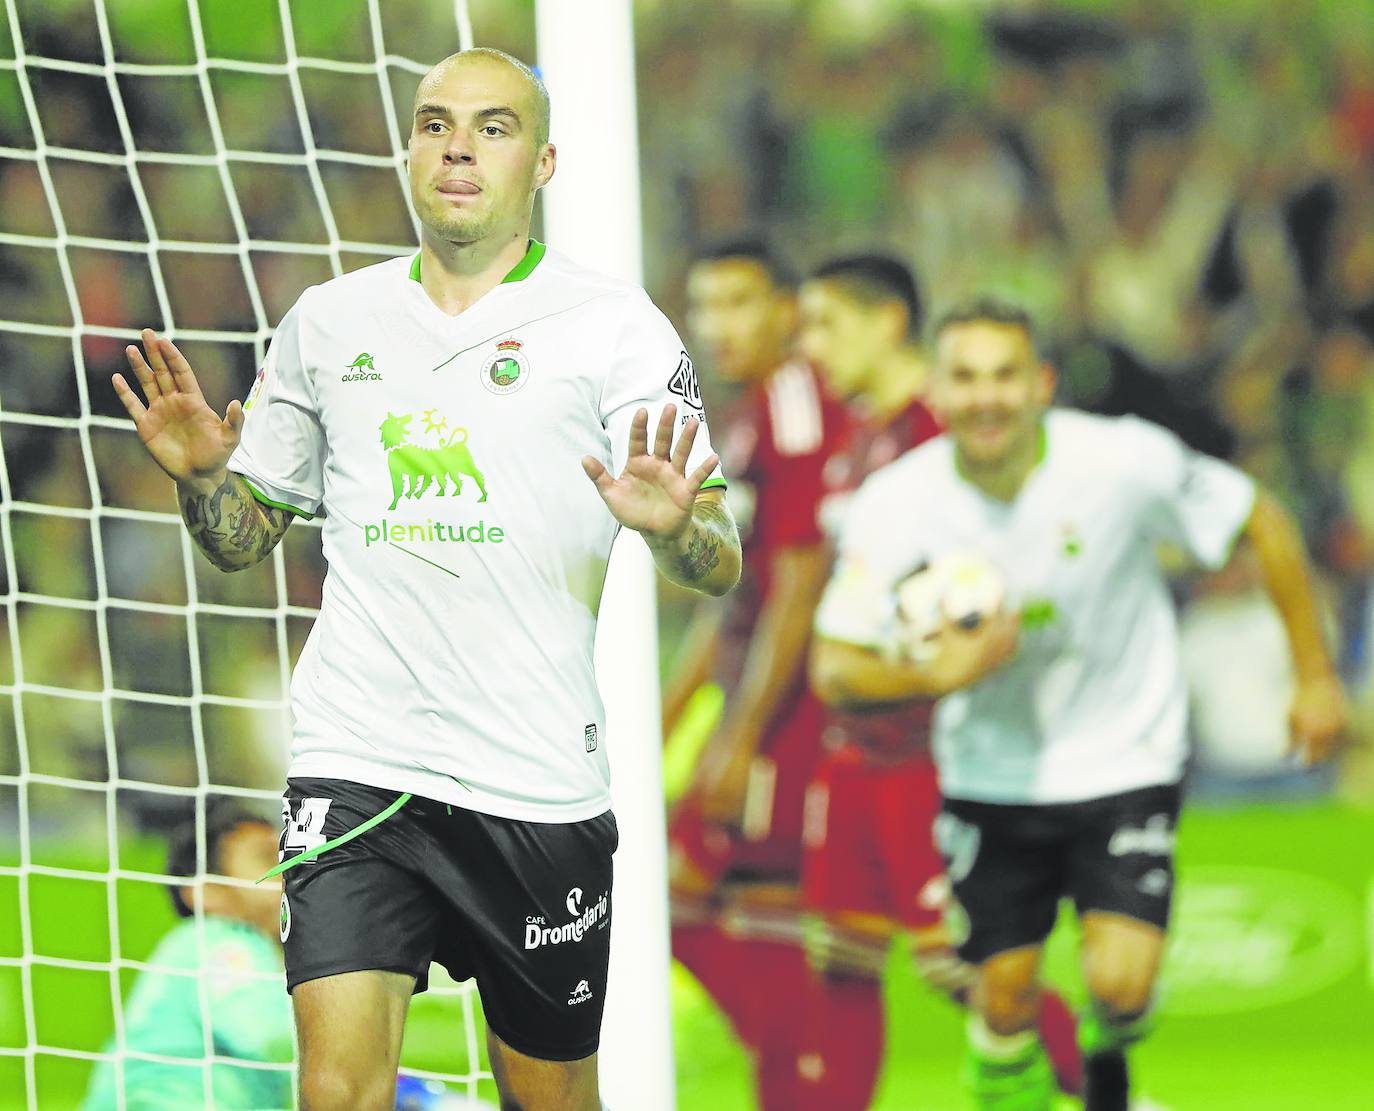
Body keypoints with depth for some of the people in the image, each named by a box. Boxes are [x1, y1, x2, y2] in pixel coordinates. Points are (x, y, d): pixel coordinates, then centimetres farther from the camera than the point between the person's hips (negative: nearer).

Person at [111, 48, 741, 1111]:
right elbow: (246, 536, 20)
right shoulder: (327, 322, 11)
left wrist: (674, 526, -27)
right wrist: (201, 476, -3)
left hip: (541, 780, -1)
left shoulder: (613, 325, 1)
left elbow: (720, 566, -4)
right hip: (358, 767, 1)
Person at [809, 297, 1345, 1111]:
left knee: (1122, 980, -14)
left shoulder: (1125, 460, -20)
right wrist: (940, 674, -31)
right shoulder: (898, 503, -16)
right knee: (1005, 996, 2)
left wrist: (1317, 676, 0)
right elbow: (836, 670, -12)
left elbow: (1263, 523, -4)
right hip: (991, 774, 2)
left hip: (1125, 761, -2)